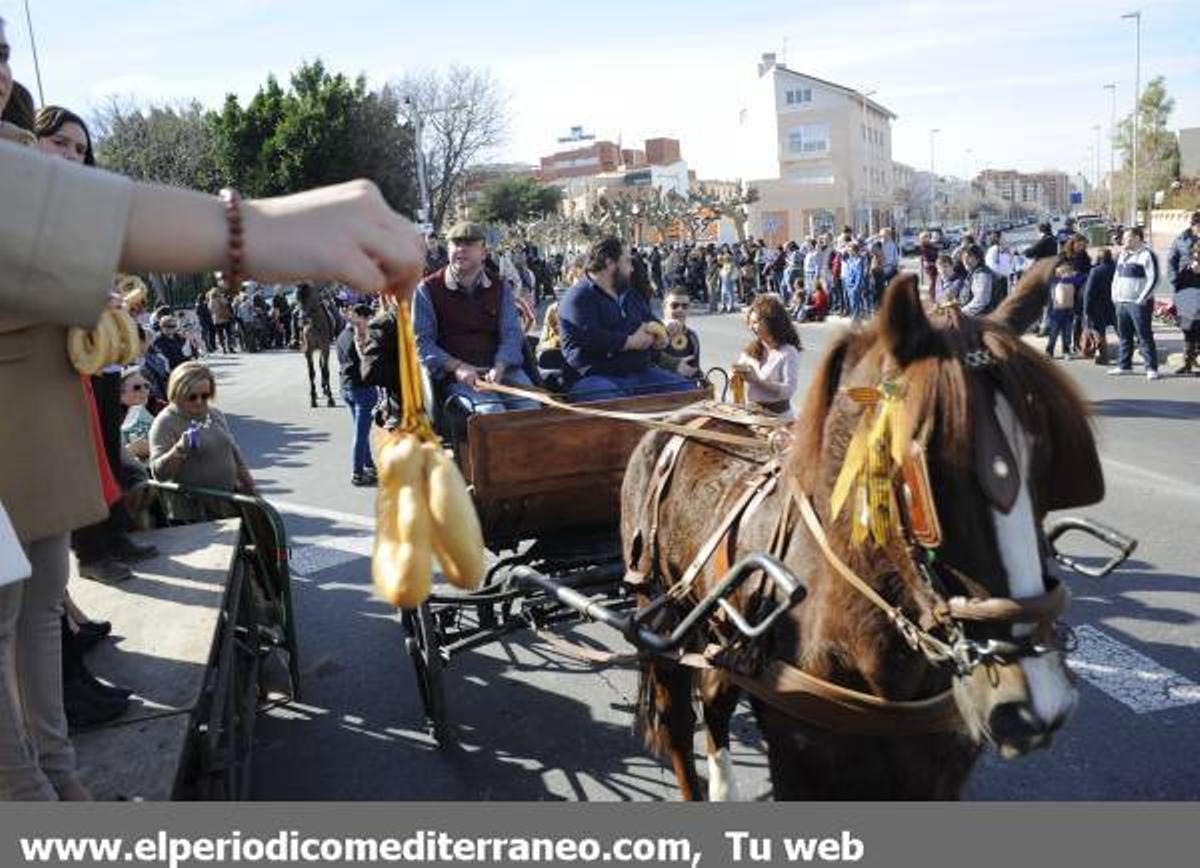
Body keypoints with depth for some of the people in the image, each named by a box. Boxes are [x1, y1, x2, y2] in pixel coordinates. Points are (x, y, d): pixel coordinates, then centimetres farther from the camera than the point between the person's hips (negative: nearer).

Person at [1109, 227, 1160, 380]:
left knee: (1144, 337, -7)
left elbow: (1152, 278, -13)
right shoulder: (1122, 255, 17)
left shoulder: (1147, 255, -8)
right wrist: (1115, 294, 12)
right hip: (1121, 302, 8)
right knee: (1124, 336, 13)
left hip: (1138, 303, -8)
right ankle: (1124, 366, 22)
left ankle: (1151, 368, -5)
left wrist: (1142, 298, -17)